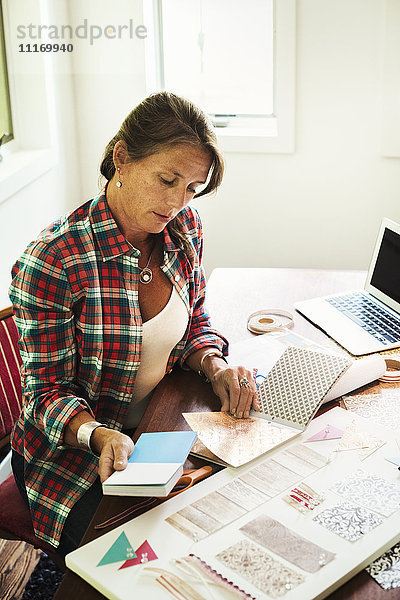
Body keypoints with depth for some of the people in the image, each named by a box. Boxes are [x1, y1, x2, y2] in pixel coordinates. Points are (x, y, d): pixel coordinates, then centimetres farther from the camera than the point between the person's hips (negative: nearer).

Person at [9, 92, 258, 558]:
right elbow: (48, 392, -16)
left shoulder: (183, 227, -4)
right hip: (74, 448, -5)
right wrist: (100, 436, -35)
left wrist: (215, 367, -13)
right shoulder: (52, 261, -23)